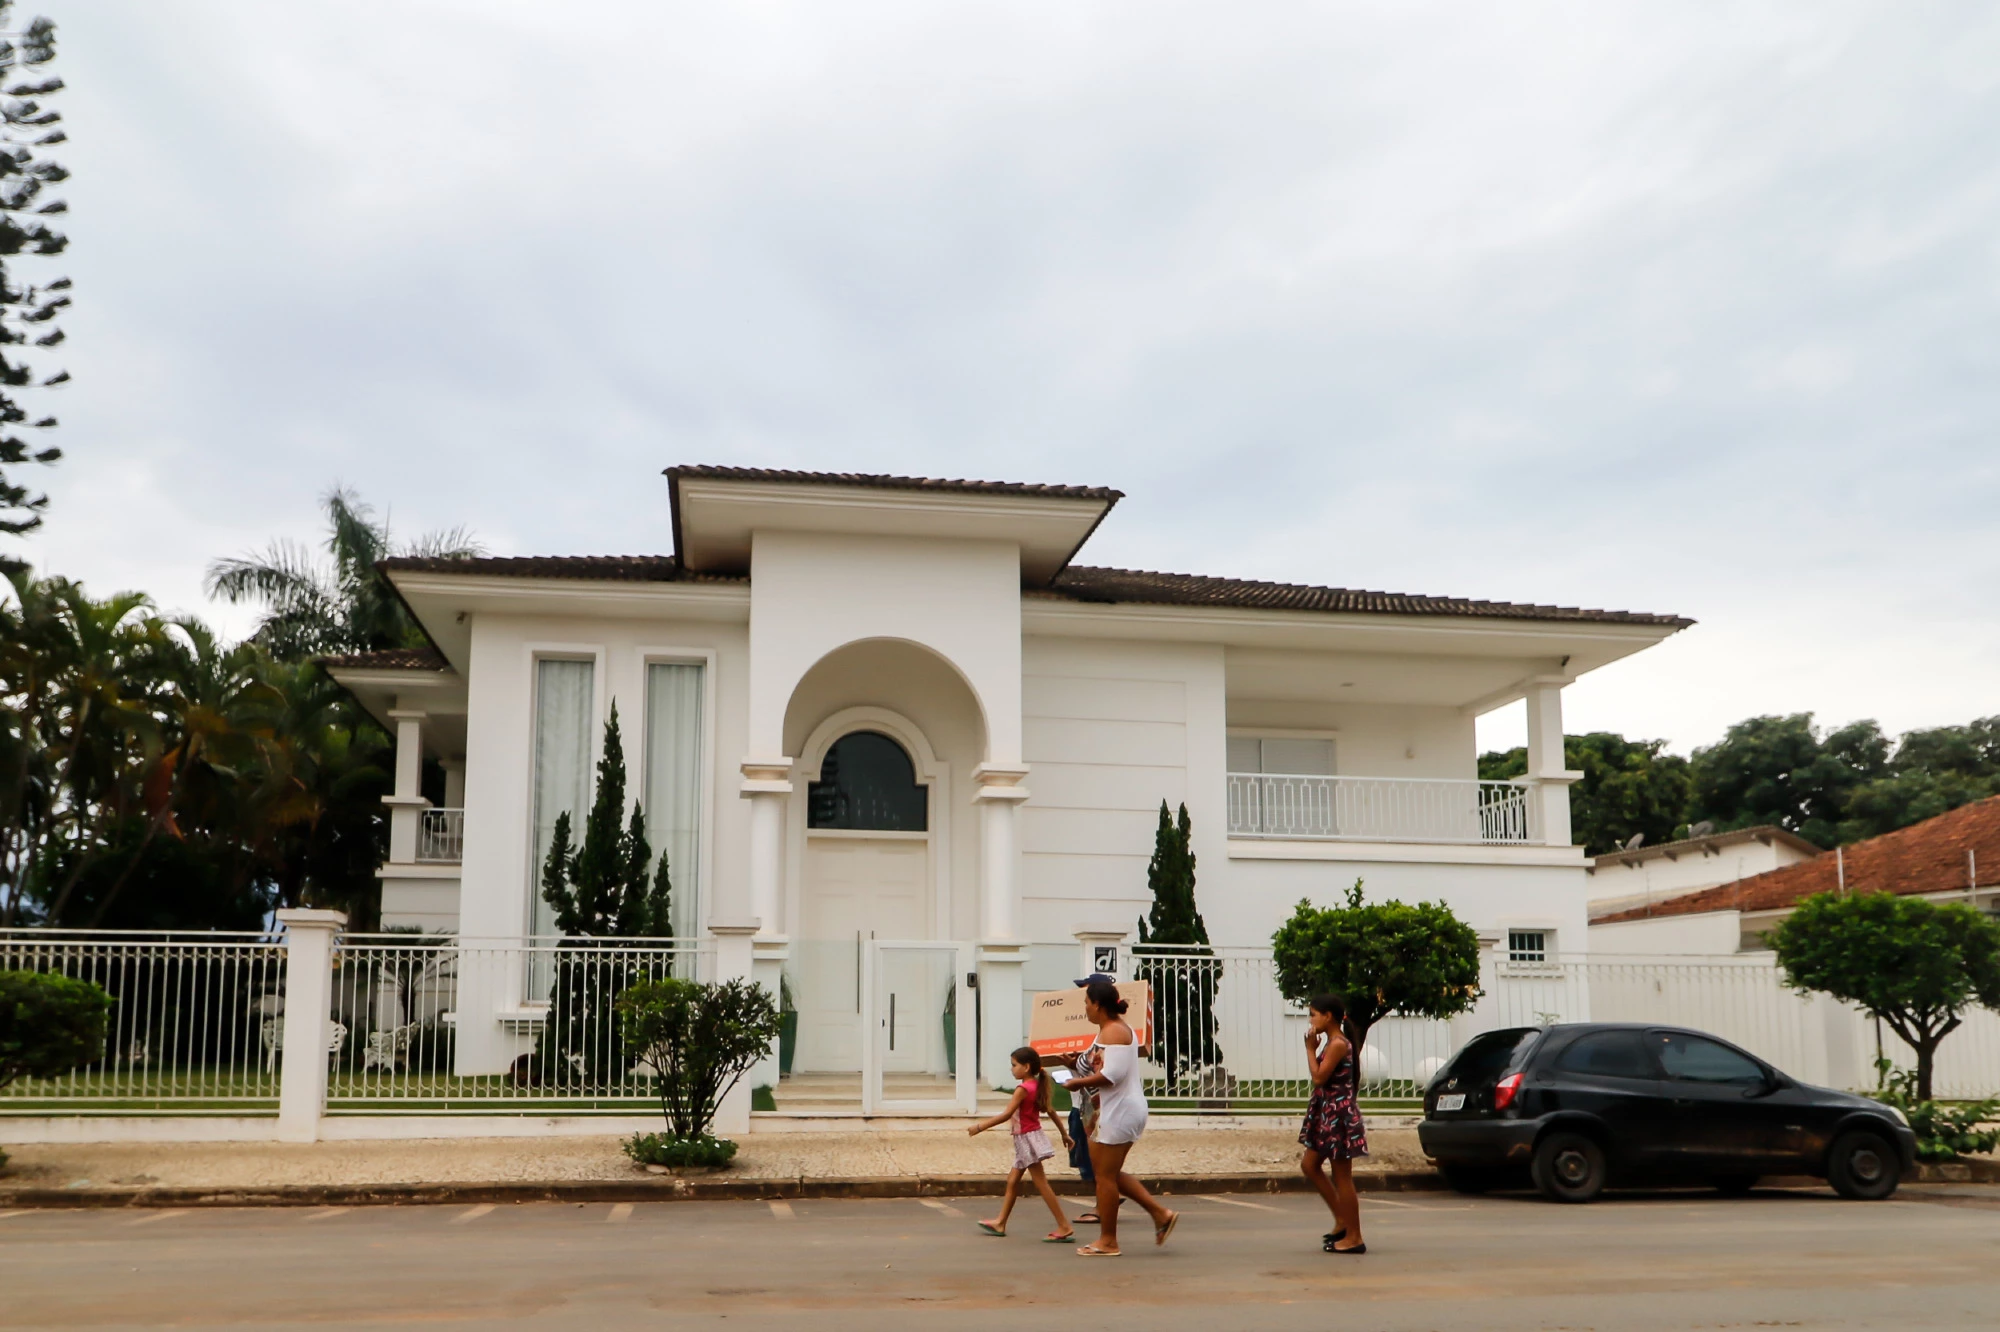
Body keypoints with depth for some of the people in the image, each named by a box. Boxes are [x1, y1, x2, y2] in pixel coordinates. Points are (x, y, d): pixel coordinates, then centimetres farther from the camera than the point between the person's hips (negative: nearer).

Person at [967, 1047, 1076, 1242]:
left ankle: (1064, 1228, -8)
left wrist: (980, 1127, -20)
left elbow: (1006, 1115, -24)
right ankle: (1000, 1223, 23)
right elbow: (1051, 1112, 16)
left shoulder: (1023, 1088, -18)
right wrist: (1064, 1134, 24)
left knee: (1041, 1184, -8)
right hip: (1026, 1140, 10)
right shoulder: (1037, 1086, 9)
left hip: (1028, 1138, -10)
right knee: (1012, 1180, 15)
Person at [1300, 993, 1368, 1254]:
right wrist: (1314, 1047, 8)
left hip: (1338, 1113, -11)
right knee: (1309, 1164, 16)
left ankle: (1354, 1237, 4)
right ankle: (1342, 1220, 21)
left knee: (1341, 1177, -3)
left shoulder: (1338, 1044, -17)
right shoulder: (1331, 1043, 13)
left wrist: (1310, 1048, -14)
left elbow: (1319, 1077, -20)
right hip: (1327, 1113, 11)